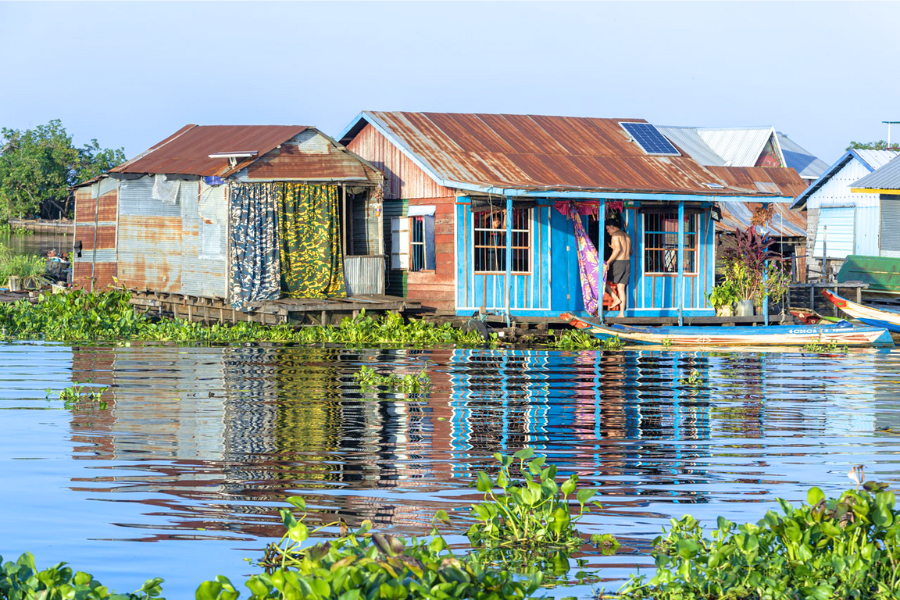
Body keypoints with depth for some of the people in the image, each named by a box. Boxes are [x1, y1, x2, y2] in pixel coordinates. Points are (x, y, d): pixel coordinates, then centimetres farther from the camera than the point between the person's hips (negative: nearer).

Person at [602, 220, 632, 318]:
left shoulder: (615, 235, -8)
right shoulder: (626, 235, 17)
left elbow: (618, 249, -22)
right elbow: (630, 251, 20)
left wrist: (608, 262, -23)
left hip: (618, 263, -8)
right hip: (627, 263, 8)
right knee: (621, 289, 9)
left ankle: (616, 299, -4)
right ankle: (622, 313, 5)